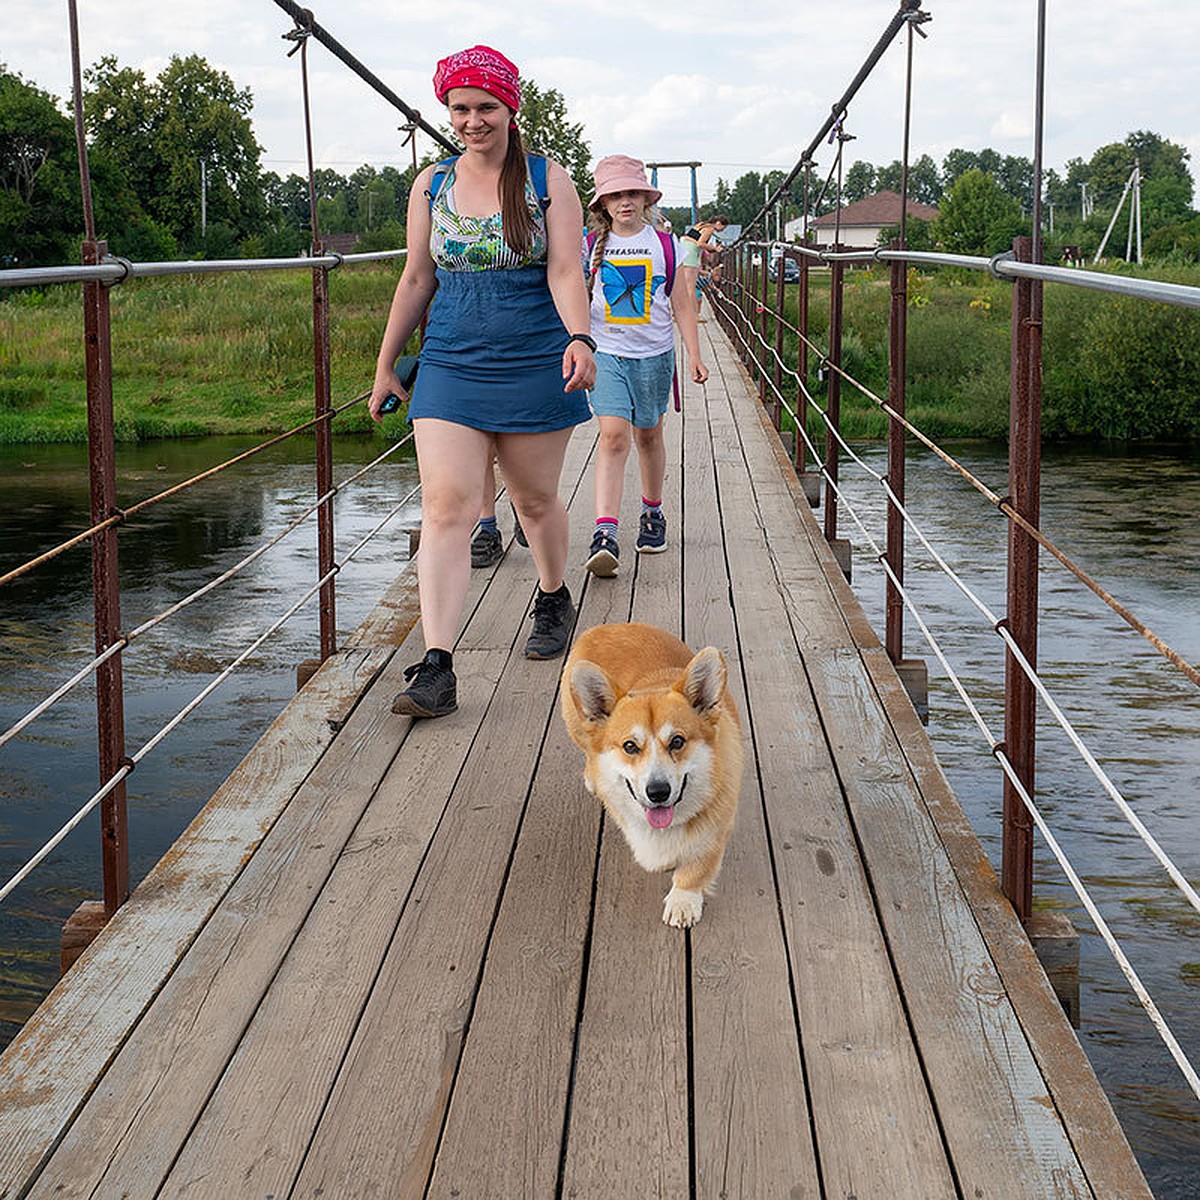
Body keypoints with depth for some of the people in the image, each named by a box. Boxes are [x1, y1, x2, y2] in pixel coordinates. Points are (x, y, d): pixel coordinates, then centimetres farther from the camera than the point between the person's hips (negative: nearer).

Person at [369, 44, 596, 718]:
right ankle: (437, 671, -16)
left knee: (535, 498, 13)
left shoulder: (548, 179, 0)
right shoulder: (432, 186, 8)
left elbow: (566, 271, -10)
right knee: (446, 507, -11)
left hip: (535, 365, -1)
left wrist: (580, 339, -27)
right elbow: (417, 279, 13)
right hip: (451, 365, 2)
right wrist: (386, 365, 14)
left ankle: (554, 600, 43)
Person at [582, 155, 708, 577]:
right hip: (605, 352, -1)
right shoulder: (591, 246, 2)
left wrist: (694, 354, 0)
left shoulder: (665, 245, 3)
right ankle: (605, 535, -23)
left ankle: (652, 513, 37)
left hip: (653, 354, 1)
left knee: (648, 435, 14)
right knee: (613, 436, -15)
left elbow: (682, 304, 5)